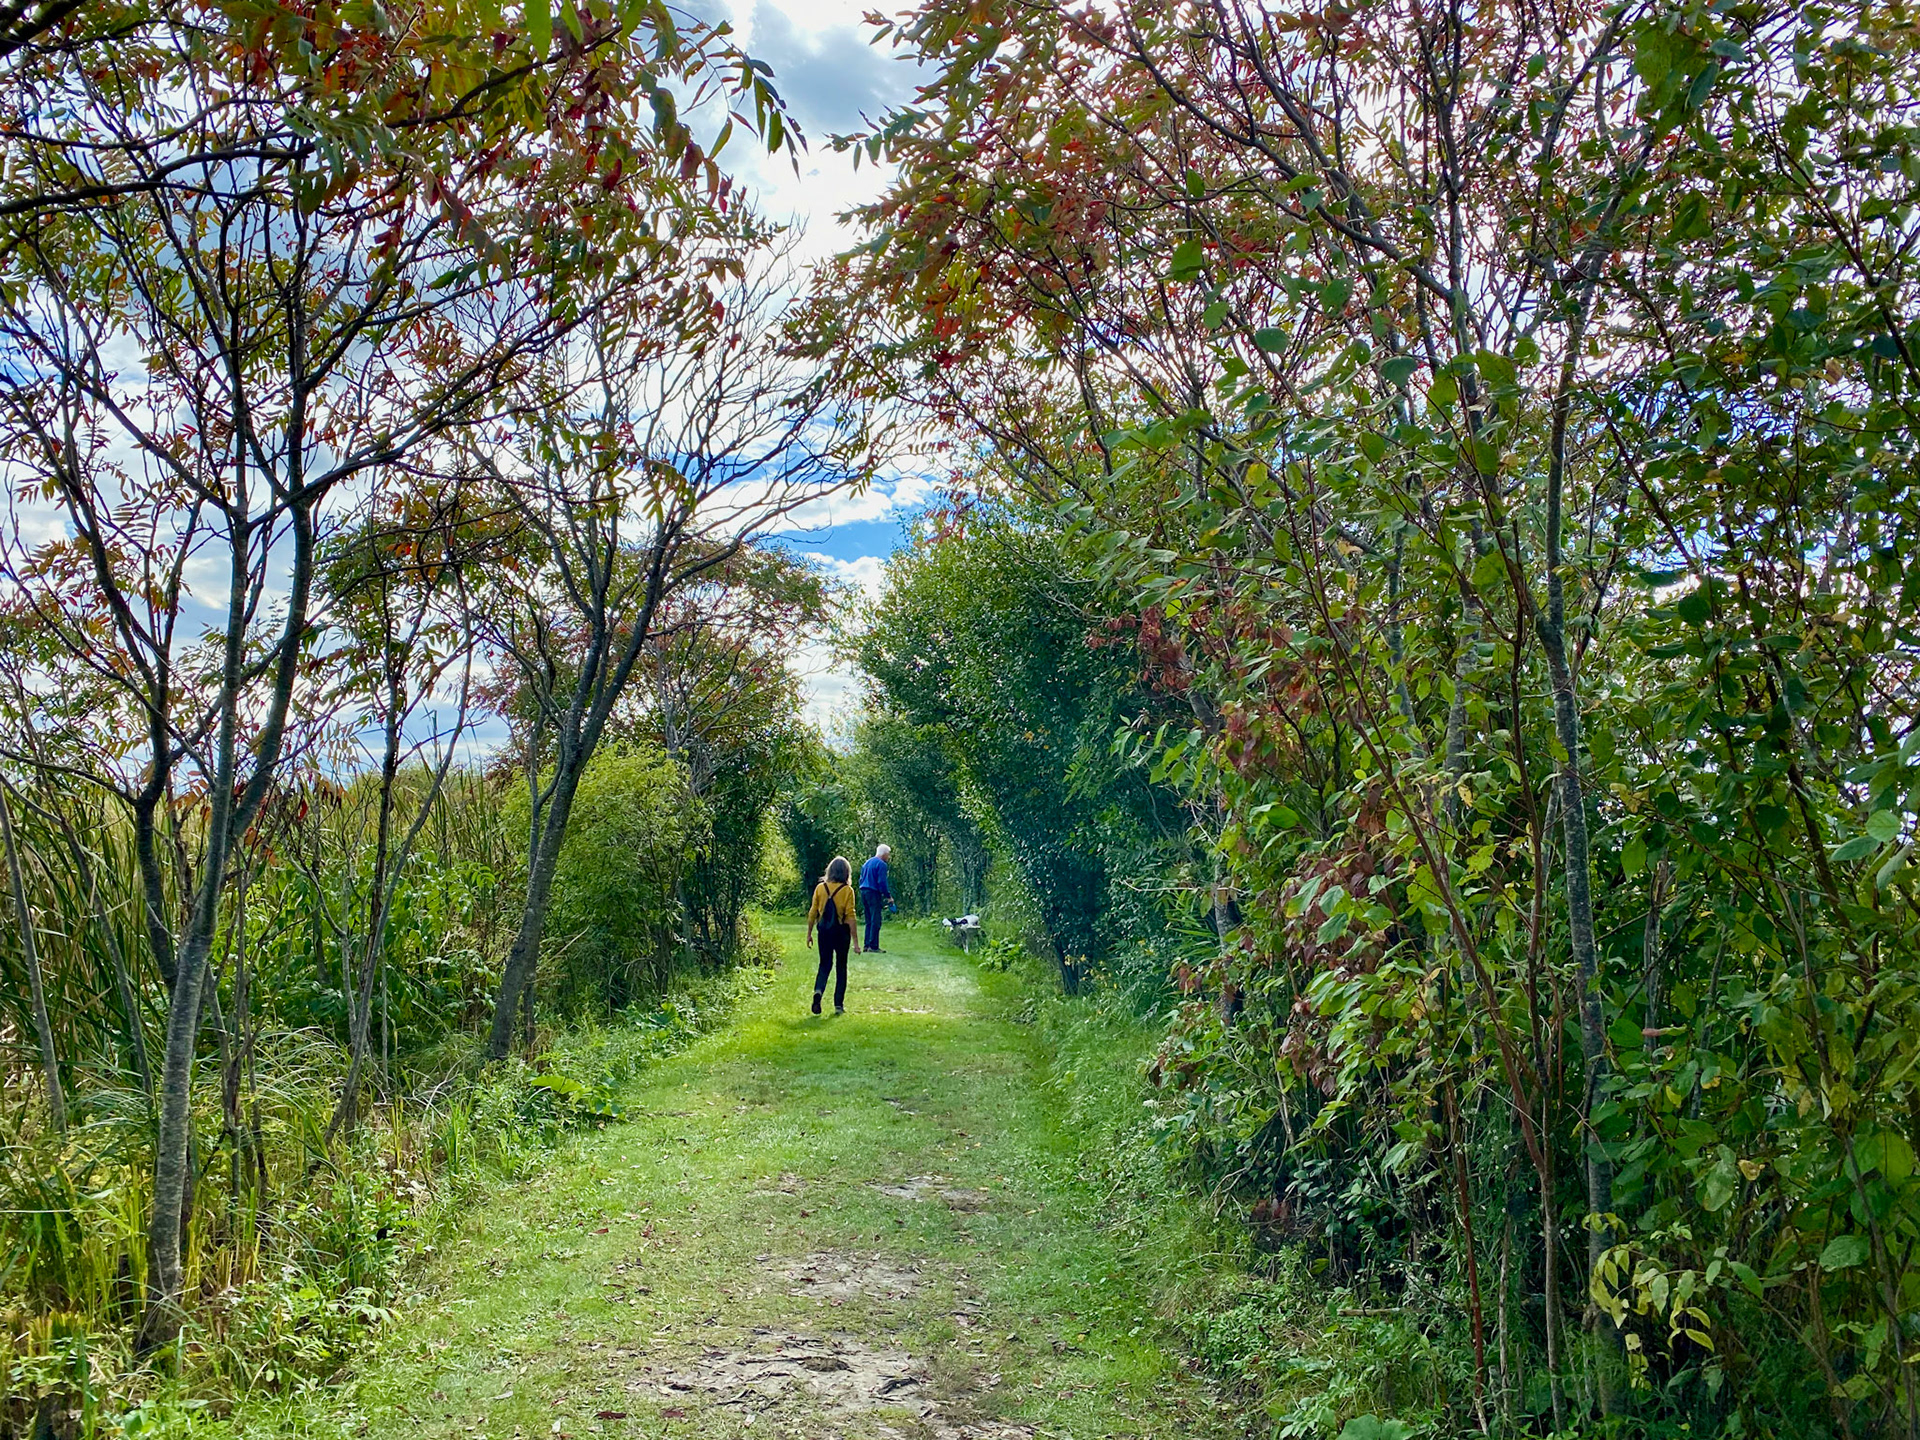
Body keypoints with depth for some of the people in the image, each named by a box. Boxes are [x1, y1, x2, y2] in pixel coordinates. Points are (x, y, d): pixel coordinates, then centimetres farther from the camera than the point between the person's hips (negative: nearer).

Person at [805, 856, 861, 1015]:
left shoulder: (820, 888, -1)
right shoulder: (847, 890, -8)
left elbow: (813, 912, 1)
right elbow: (850, 916, -10)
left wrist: (809, 933, 11)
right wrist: (855, 939, -6)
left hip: (824, 930, 2)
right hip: (841, 931, -2)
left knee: (825, 964, 14)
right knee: (841, 967, 11)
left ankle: (818, 991, -15)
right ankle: (838, 1005, 12)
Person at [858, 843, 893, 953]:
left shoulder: (867, 863, 18)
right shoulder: (881, 864, -9)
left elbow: (861, 879, 21)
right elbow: (882, 882, -14)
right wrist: (888, 896, -7)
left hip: (863, 892, 9)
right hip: (874, 893, -9)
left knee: (869, 921, 14)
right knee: (876, 921, -6)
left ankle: (867, 945, 13)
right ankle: (873, 946, -9)